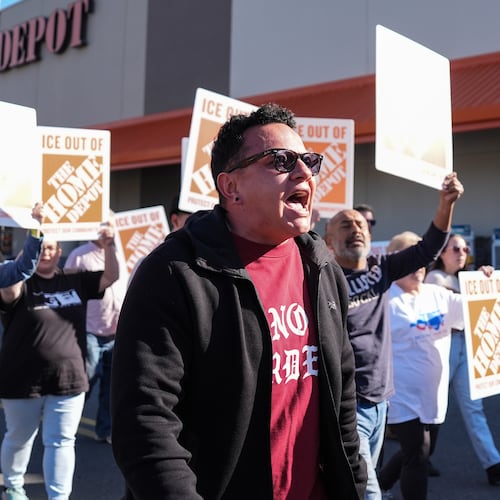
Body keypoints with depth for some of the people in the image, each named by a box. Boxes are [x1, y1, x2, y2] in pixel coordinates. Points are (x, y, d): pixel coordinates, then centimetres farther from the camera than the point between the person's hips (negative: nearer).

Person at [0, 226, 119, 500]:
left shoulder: (74, 281, 5)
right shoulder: (22, 284, -7)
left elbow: (110, 277, 5)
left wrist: (109, 246, -9)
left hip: (68, 378, 2)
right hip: (24, 381, -2)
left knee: (61, 442, 4)